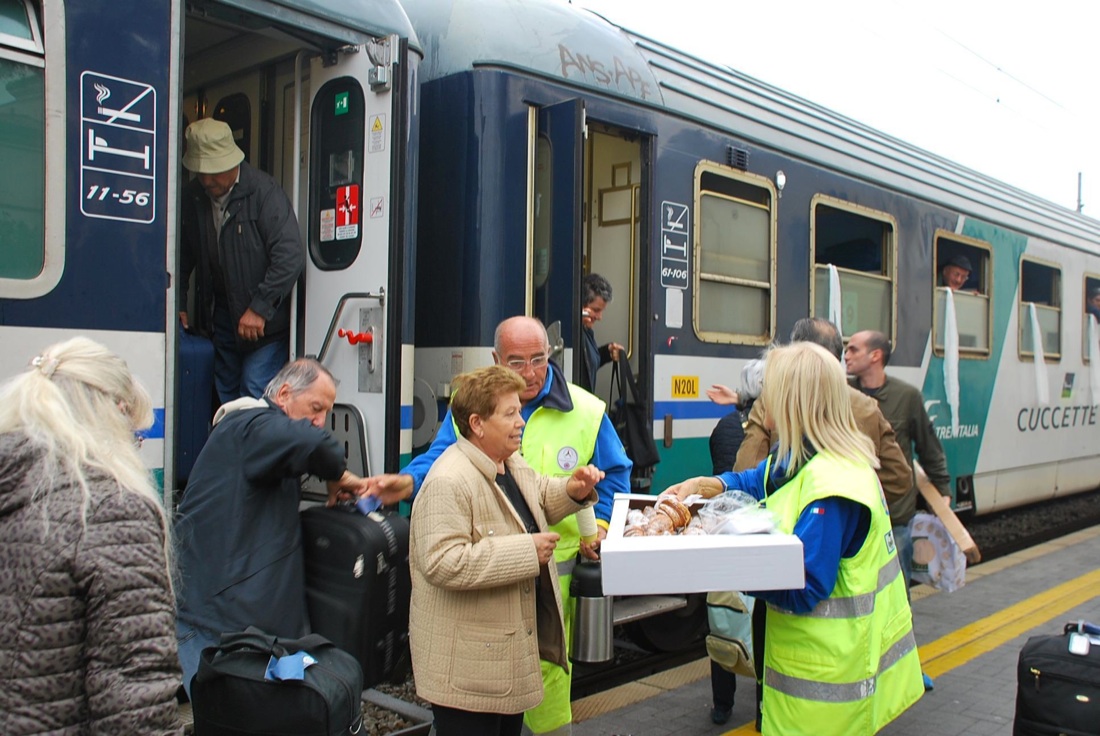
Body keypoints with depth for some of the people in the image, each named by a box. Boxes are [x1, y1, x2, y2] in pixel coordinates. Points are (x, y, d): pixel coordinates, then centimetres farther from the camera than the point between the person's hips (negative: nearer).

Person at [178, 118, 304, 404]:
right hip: (222, 316, 6)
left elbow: (290, 256, -22)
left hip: (265, 320, -6)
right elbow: (183, 256, 15)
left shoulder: (265, 192, -16)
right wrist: (178, 305, 6)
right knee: (226, 395, 11)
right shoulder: (192, 196, 3)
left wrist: (259, 309, -22)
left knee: (254, 392, -10)